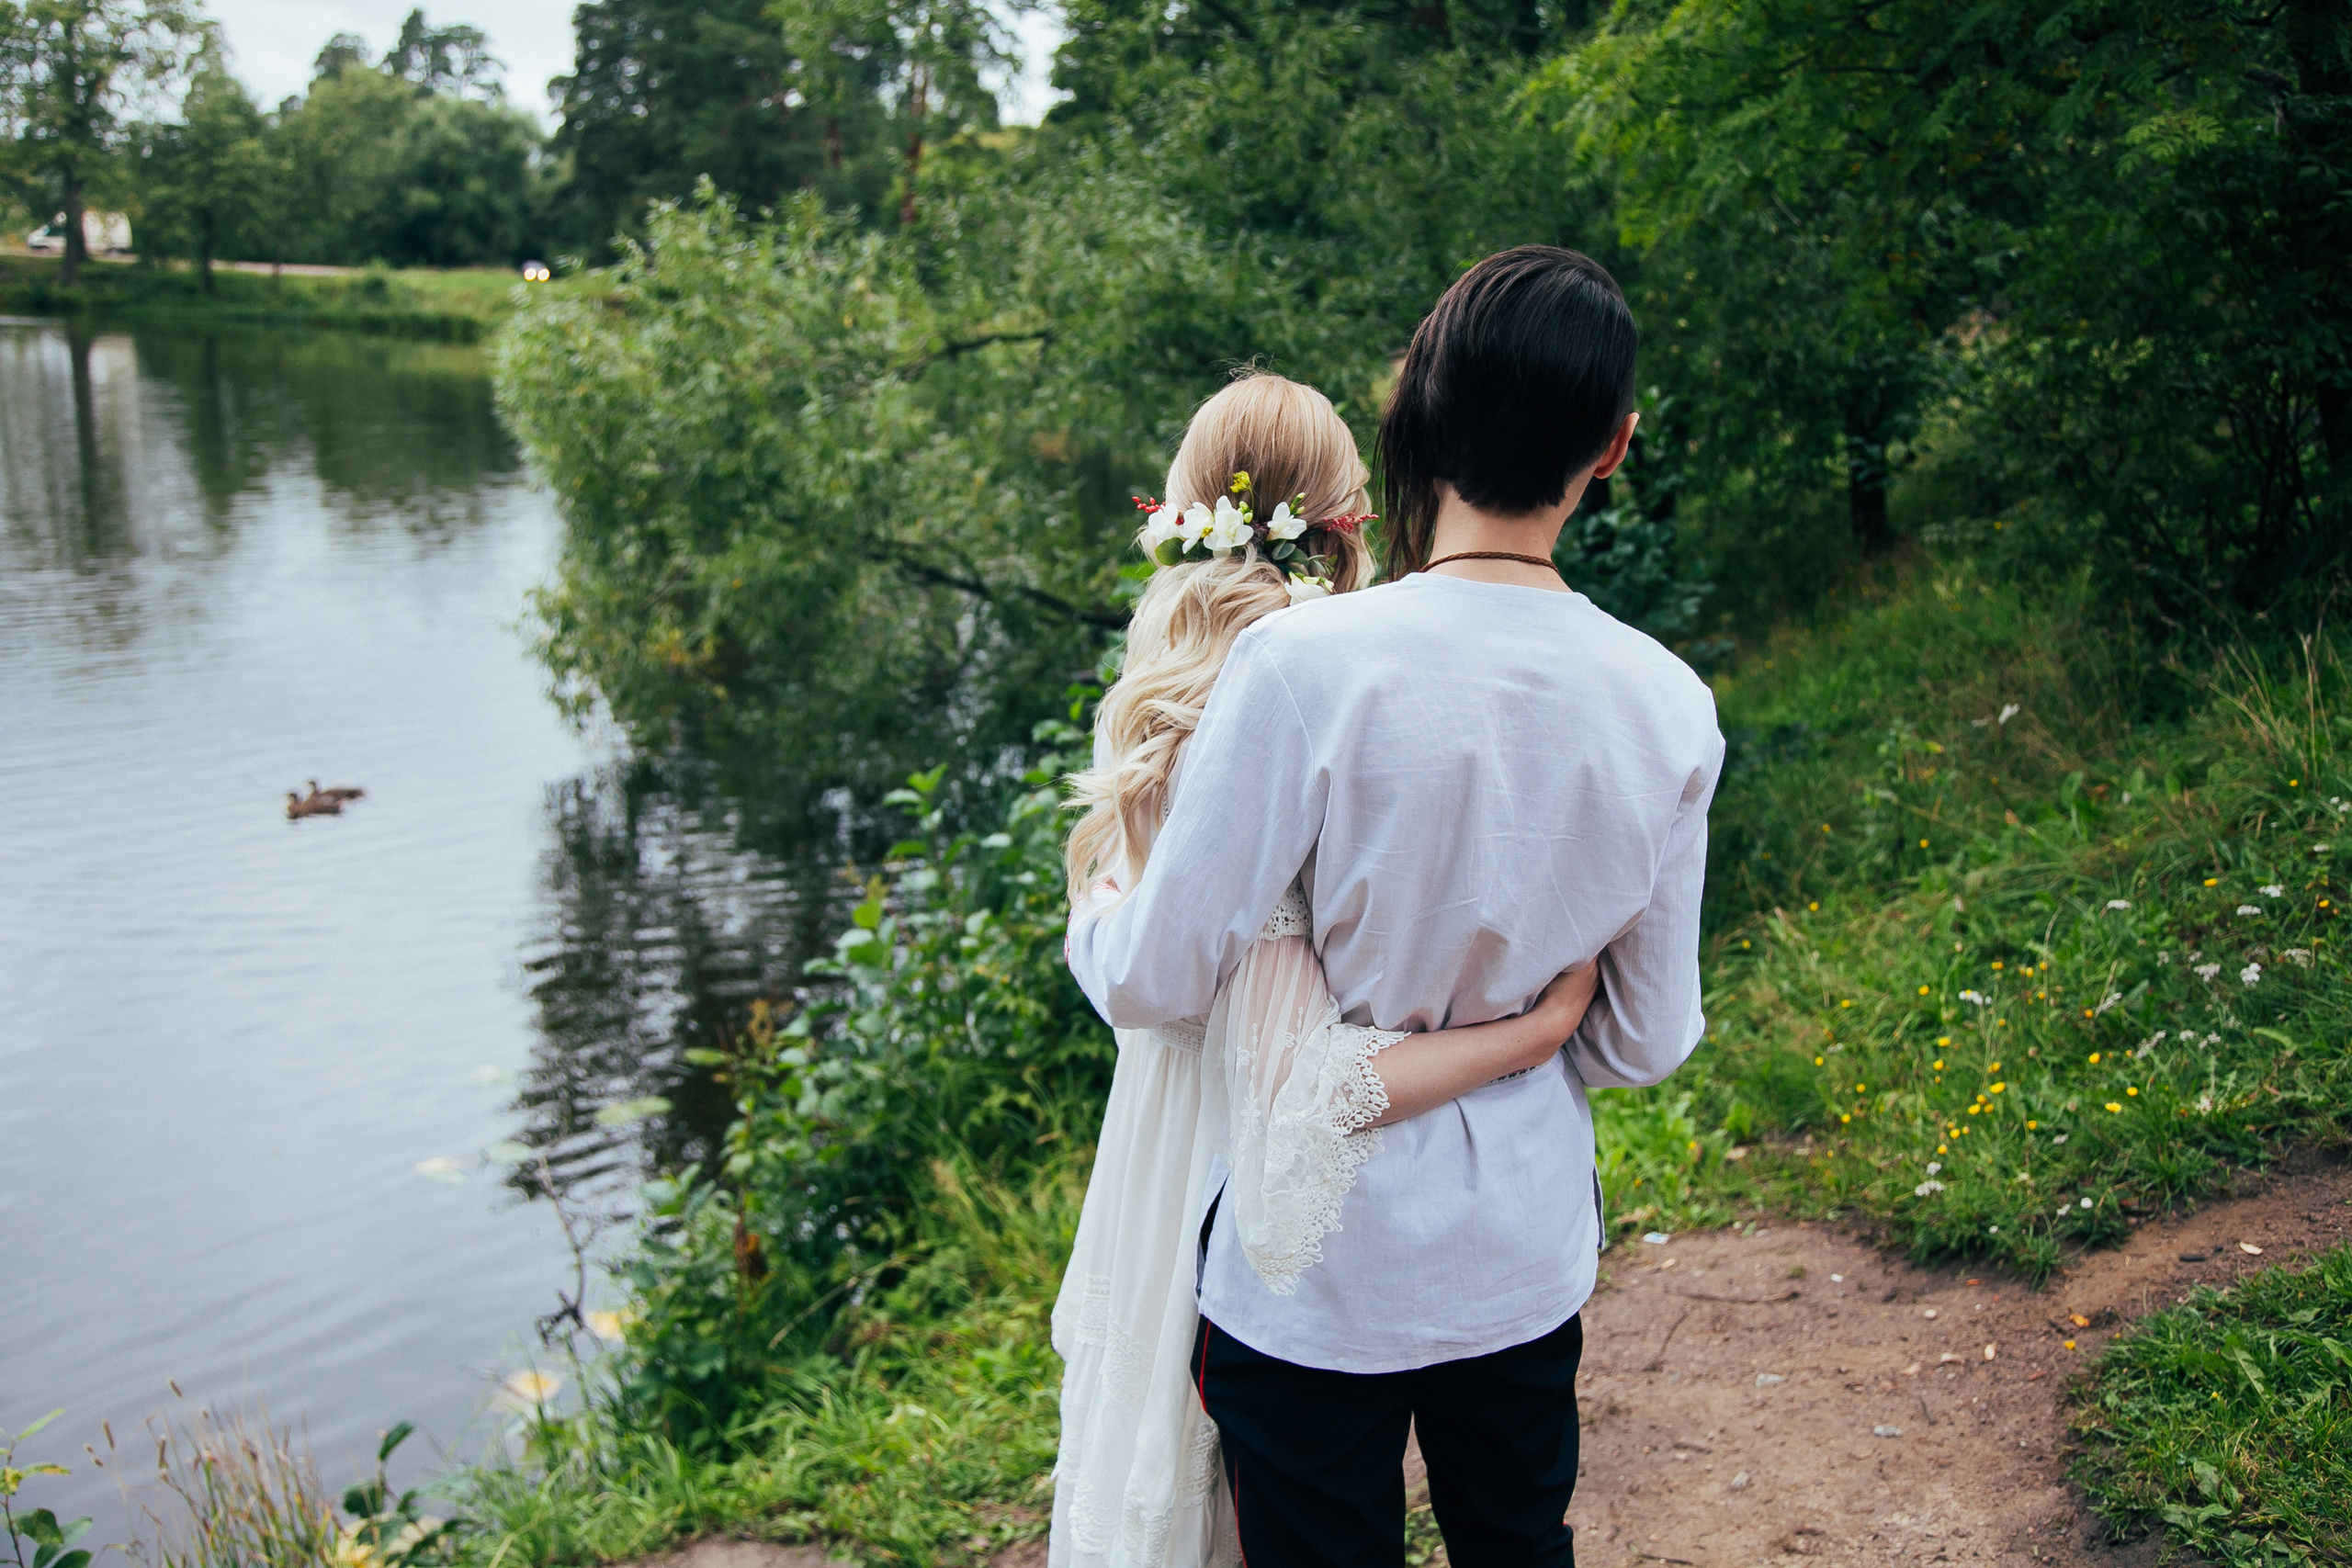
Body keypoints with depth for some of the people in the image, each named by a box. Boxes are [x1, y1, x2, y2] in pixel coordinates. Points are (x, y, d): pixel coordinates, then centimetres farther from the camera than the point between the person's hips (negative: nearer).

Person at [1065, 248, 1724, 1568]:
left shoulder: (1303, 664, -24)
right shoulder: (1670, 706, -10)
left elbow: (1155, 981, -17)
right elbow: (1648, 1040, 0)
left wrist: (1089, 911, 5)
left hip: (1322, 1266, -4)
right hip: (1532, 1253, 4)